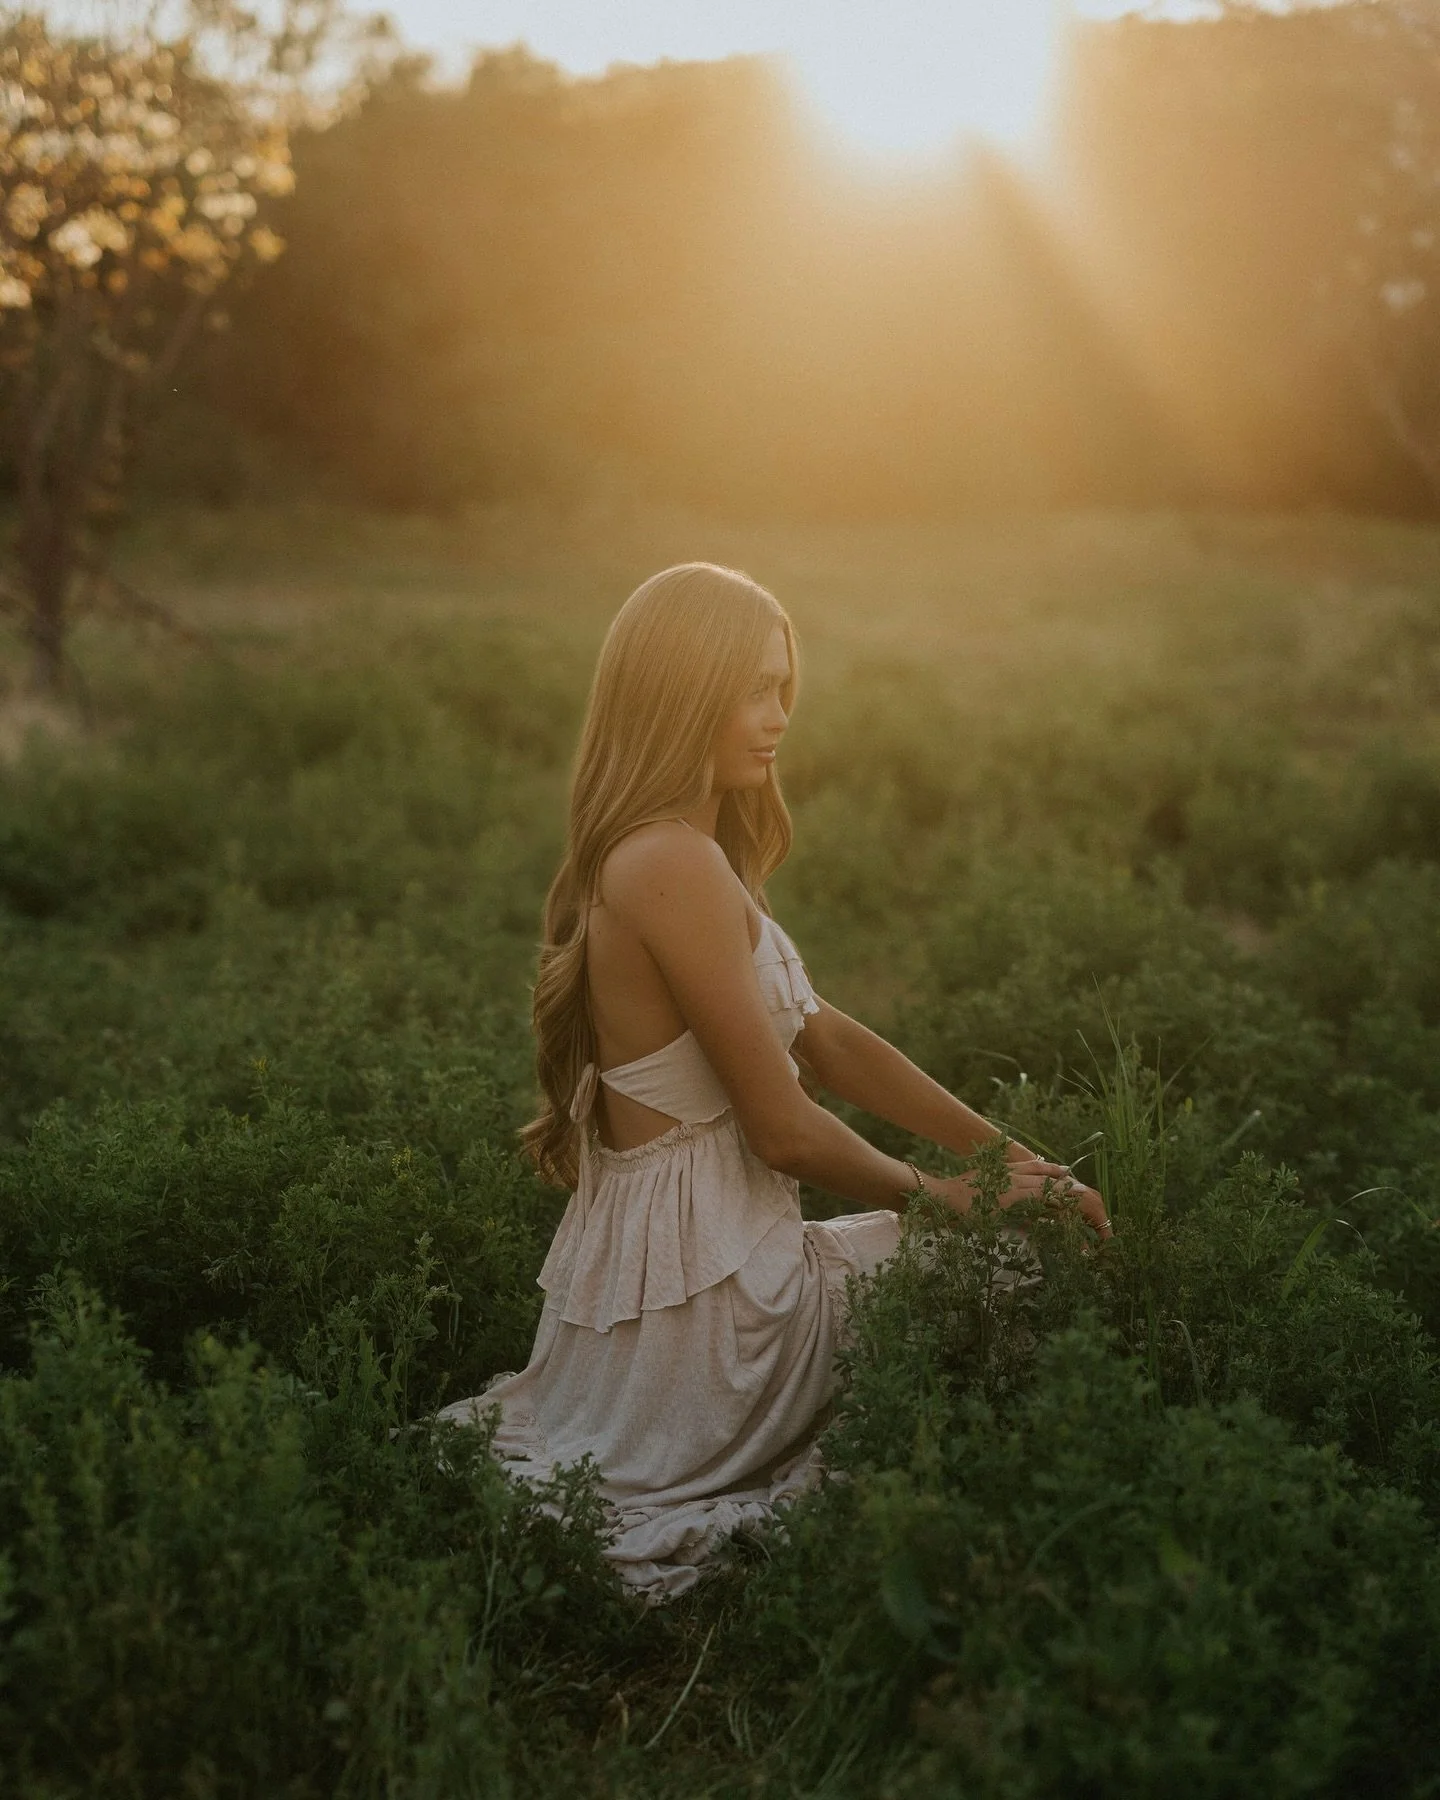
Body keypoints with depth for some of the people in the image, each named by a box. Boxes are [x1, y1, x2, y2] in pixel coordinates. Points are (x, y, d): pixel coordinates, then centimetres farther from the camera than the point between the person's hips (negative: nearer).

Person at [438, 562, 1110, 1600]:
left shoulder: (653, 854, 11)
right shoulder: (675, 865, -21)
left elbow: (828, 1040, 12)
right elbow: (787, 1130, -18)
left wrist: (1017, 1159, 10)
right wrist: (934, 1193, 1)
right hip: (698, 1291, -8)